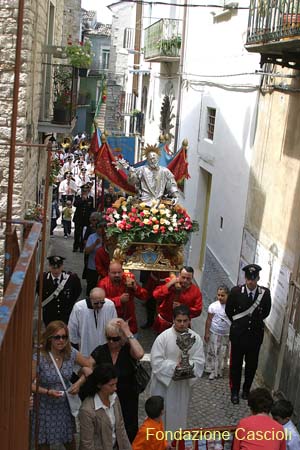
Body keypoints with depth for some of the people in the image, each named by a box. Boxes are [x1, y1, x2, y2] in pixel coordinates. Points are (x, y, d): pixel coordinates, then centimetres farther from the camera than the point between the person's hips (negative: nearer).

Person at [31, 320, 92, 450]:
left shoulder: (71, 353, -10)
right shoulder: (39, 357, -21)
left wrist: (79, 383, -10)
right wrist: (48, 392, -26)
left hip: (65, 405, 3)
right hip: (45, 407, -3)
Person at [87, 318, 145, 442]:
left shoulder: (128, 350, -13)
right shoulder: (100, 351, -5)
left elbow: (139, 354, -35)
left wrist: (128, 332, -30)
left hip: (128, 401, -2)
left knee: (128, 435, 9)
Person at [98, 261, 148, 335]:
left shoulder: (129, 278, -8)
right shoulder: (103, 283, -12)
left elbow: (144, 296, -8)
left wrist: (135, 287, -25)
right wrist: (119, 299, -28)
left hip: (129, 320, 2)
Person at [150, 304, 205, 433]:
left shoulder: (195, 338, -6)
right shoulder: (163, 337, -14)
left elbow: (199, 361, -6)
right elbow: (156, 361, -15)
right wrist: (174, 367, -25)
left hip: (183, 383, 3)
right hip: (163, 381, -3)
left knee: (179, 412, 17)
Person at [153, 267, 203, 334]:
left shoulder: (196, 291, -9)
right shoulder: (170, 282, -11)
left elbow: (197, 311, -9)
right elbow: (156, 295, -22)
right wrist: (169, 284, -28)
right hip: (163, 323, 0)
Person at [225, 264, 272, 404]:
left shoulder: (265, 293, -10)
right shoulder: (236, 291, -12)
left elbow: (266, 312, 7)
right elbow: (229, 311, 4)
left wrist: (255, 321, 9)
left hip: (255, 335, 1)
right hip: (238, 334, -1)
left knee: (252, 365, 14)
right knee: (236, 364, 10)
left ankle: (246, 390, 34)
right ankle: (235, 392, 27)